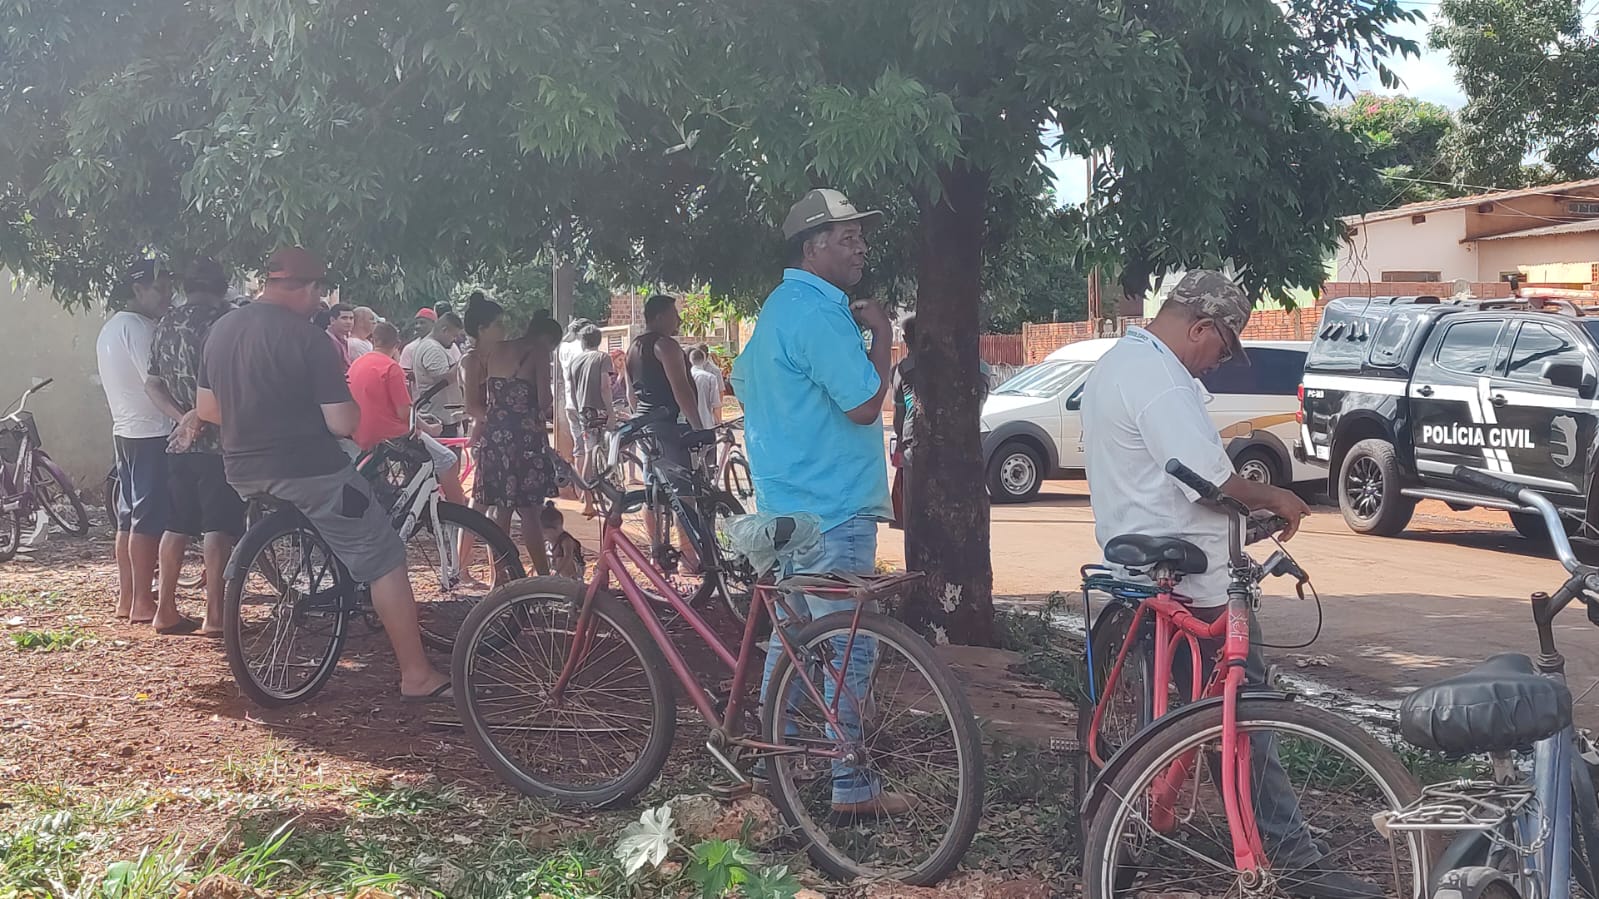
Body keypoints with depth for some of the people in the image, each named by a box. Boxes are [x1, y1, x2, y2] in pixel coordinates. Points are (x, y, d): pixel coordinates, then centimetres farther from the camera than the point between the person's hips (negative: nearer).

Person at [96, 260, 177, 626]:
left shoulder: (111, 327, 17)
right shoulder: (137, 327, -14)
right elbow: (155, 381, -23)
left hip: (125, 430, 10)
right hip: (151, 432, -10)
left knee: (129, 518, 12)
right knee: (149, 518, -8)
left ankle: (126, 597, 16)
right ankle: (143, 602, -7)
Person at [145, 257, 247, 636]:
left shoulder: (166, 324, 13)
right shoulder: (224, 318, -8)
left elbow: (153, 383, 11)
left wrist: (182, 416, 1)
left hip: (180, 438, 7)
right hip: (218, 439, -7)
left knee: (177, 526, 12)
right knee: (218, 527, -6)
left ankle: (166, 610, 15)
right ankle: (214, 615, -10)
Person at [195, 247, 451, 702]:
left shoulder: (222, 328, 6)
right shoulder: (307, 337, -14)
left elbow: (206, 409, 13)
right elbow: (342, 423, -16)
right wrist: (353, 405, 5)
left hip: (243, 472, 7)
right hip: (306, 471, -7)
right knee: (383, 559, 1)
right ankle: (415, 675, 1)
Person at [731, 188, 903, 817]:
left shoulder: (779, 307, 16)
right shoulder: (818, 313, -18)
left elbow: (742, 381, 26)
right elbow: (864, 405, -22)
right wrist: (882, 335, -10)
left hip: (786, 502, 11)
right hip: (832, 509, -11)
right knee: (848, 649, -5)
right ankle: (850, 787, 0)